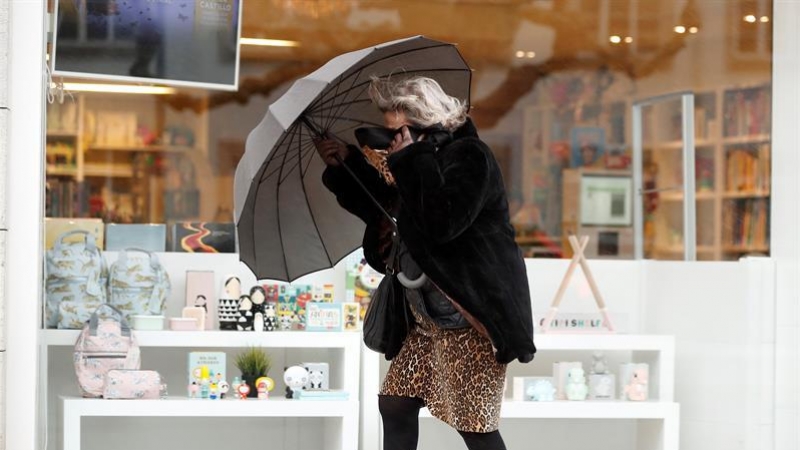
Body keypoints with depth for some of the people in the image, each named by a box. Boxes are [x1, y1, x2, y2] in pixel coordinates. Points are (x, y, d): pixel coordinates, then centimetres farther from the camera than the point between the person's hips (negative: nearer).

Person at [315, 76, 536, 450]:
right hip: (428, 319, 10)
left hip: (470, 322, -9)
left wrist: (409, 162, -23)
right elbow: (382, 206, 24)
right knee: (394, 405, 11)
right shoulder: (425, 160, 11)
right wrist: (345, 164, 12)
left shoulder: (468, 155, -16)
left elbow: (441, 223, -31)